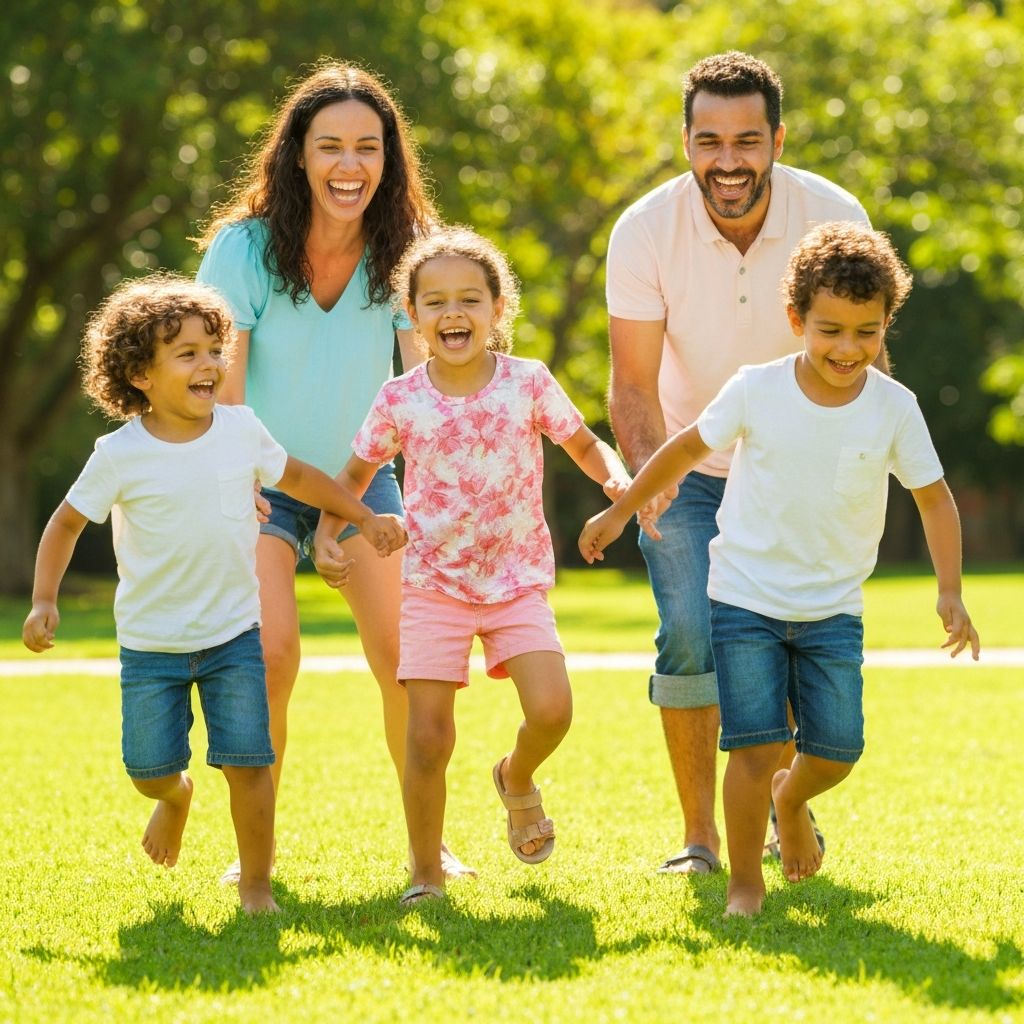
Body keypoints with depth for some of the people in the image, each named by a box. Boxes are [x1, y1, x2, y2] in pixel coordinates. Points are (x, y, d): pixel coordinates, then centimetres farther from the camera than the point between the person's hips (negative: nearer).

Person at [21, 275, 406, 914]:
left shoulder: (241, 430, -4)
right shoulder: (120, 455, -12)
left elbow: (295, 476, 15)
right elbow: (68, 523, -2)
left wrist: (366, 518, 16)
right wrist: (44, 603, -10)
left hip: (234, 634, 1)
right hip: (150, 645, -1)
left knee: (248, 762, -9)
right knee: (149, 770, 3)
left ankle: (256, 886, 7)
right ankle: (177, 796, 41)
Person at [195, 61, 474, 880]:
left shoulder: (403, 250, -11)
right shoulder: (244, 248, -17)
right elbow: (218, 394, -18)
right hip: (261, 480, -2)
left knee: (403, 657, -9)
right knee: (270, 656, -19)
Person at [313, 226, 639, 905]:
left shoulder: (529, 383, -5)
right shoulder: (401, 402, -4)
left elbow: (585, 445, 9)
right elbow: (355, 474, 10)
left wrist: (618, 478, -12)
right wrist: (328, 533, -6)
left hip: (519, 581, 0)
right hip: (434, 586, 0)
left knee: (552, 710, -17)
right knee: (428, 738, -6)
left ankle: (517, 778, 18)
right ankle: (426, 876, 11)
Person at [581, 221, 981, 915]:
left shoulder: (894, 408, -8)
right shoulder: (756, 390, -11)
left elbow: (934, 496, 3)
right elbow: (690, 448, 5)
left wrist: (950, 591, -6)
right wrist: (621, 512, 14)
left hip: (833, 608, 2)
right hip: (746, 599, -2)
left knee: (837, 750, -2)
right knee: (757, 746, -10)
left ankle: (790, 801, 33)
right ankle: (745, 881, 8)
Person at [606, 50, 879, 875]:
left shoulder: (833, 218, -19)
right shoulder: (646, 232, -20)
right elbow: (634, 383, -17)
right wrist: (649, 475, -36)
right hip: (687, 467, -1)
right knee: (691, 637, -14)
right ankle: (699, 836, 0)